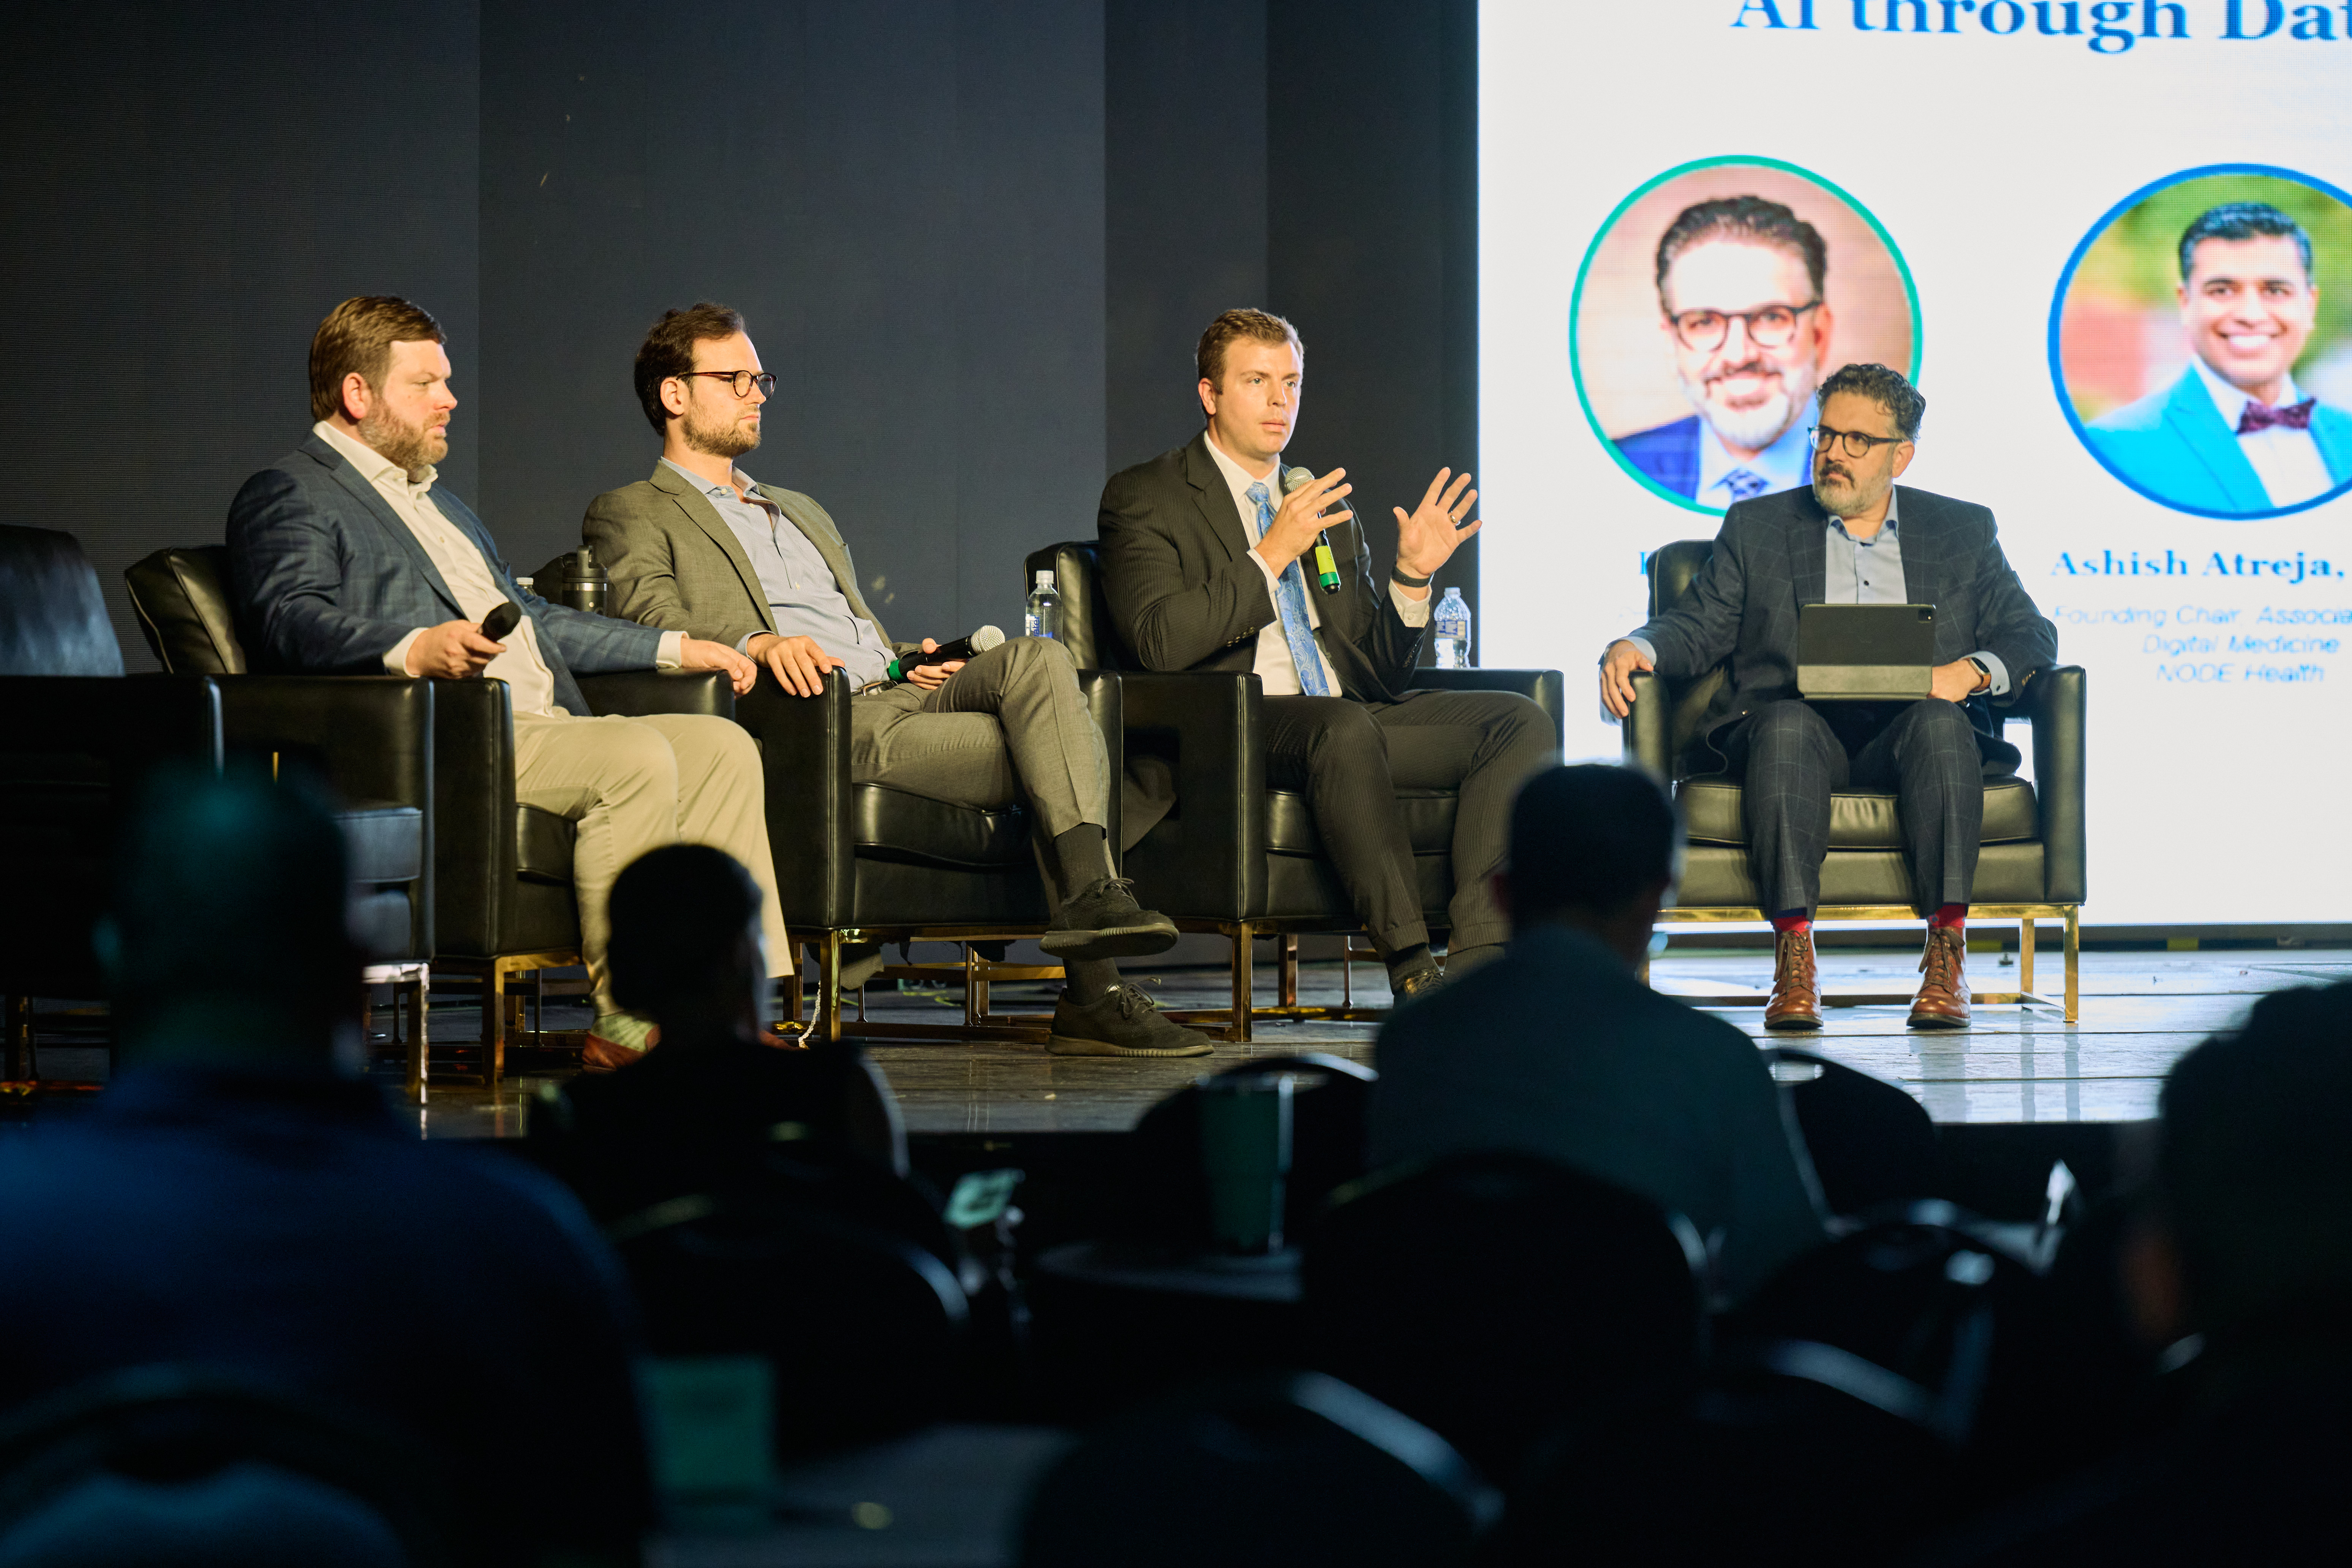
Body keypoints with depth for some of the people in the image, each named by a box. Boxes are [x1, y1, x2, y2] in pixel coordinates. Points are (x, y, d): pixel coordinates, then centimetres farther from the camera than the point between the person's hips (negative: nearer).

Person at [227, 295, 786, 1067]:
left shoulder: (430, 495, 32)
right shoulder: (287, 496, 1)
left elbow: (528, 615, 38)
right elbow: (291, 619, -18)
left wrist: (674, 648, 33)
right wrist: (415, 649, -35)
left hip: (543, 725, 10)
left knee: (721, 747, -5)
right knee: (638, 758, -29)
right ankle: (627, 1025, -26)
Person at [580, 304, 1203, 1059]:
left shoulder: (803, 512, 37)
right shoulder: (630, 515, 12)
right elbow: (653, 616, -8)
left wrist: (913, 659, 12)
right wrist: (759, 644, -27)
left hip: (898, 689, 7)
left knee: (1038, 658, -26)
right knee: (1049, 754, -25)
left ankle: (1090, 895, -35)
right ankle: (1092, 993, -28)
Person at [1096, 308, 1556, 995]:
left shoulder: (1325, 508, 24)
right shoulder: (1144, 498, 6)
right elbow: (1159, 641, -11)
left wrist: (1412, 577, 2)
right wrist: (1270, 555, -12)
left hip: (1351, 717, 6)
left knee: (1521, 721, -17)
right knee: (1344, 728, -39)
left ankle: (1476, 958, -31)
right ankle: (1411, 968, -35)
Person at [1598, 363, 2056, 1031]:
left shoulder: (1963, 531, 19)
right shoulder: (1757, 527, 19)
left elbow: (2031, 635, 12)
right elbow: (1699, 626, 11)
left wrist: (1969, 671, -10)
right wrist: (1637, 647, -12)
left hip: (1906, 731, 0)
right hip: (1802, 725, 0)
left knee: (1939, 723, -35)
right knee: (1784, 726, -36)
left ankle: (1946, 958, -35)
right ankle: (1793, 958, -37)